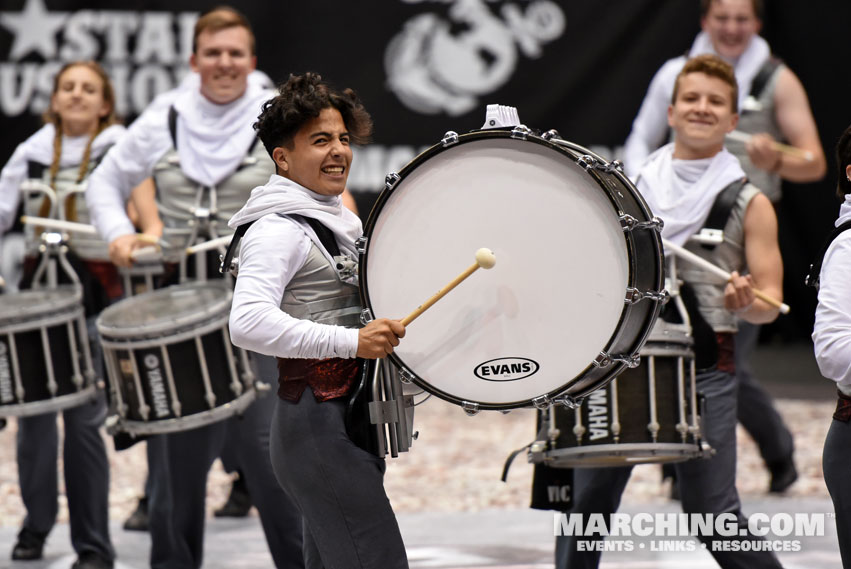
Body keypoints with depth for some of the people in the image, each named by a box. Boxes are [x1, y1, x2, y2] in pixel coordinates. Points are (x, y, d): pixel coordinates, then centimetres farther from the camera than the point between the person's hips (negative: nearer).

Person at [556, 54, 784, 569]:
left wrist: (746, 301, -22)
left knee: (713, 514, -7)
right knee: (586, 501, 3)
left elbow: (770, 303, -1)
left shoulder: (748, 203, 2)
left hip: (705, 367, -3)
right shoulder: (639, 186, 11)